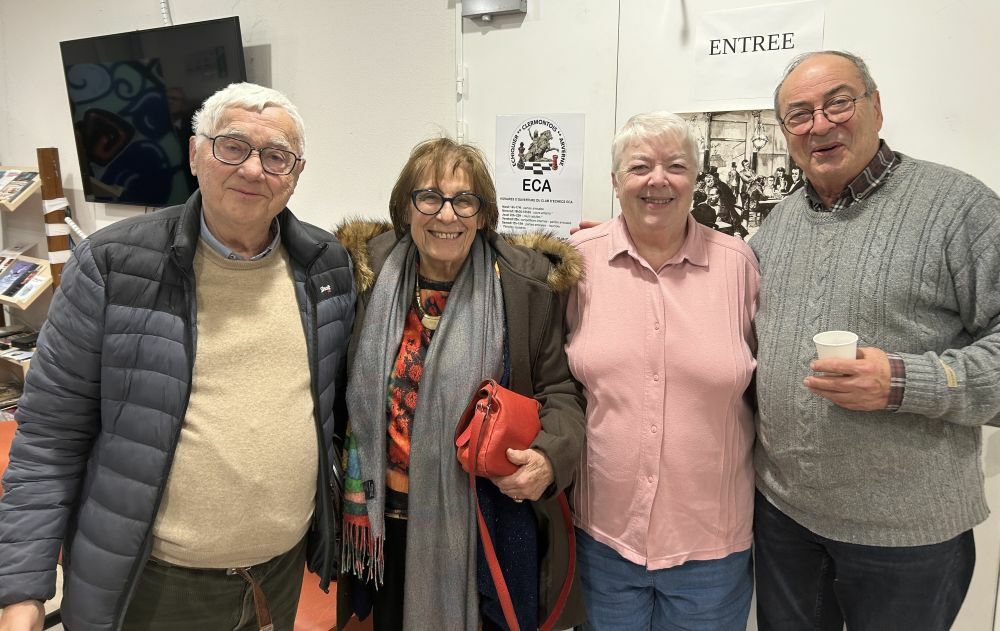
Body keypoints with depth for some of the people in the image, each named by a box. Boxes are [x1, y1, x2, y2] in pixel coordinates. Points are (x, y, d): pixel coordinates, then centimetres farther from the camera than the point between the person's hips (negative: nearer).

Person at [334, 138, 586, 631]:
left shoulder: (528, 283, -8)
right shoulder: (368, 274, -1)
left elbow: (560, 389, -2)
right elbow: (340, 386, 11)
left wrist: (549, 456, -20)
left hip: (491, 521, -2)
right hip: (389, 521, 3)